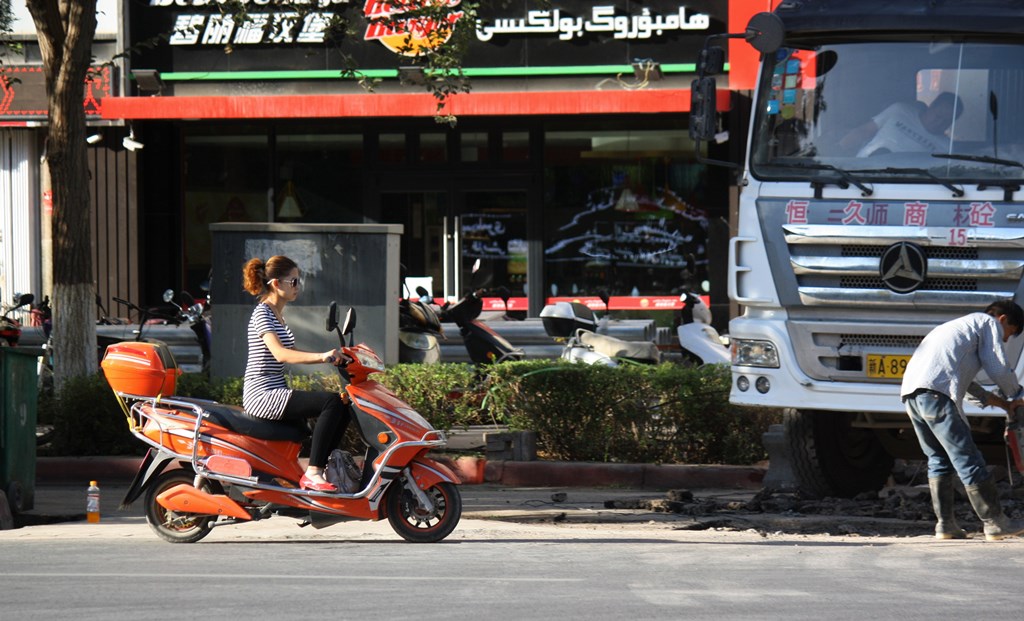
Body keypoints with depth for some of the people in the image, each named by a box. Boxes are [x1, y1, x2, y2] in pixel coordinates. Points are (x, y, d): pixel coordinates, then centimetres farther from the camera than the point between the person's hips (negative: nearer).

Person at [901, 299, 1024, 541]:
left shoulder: (961, 325, 38)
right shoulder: (989, 323, 12)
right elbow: (998, 369, 4)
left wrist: (1001, 403, 39)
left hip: (909, 391, 9)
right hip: (937, 393, -9)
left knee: (938, 458, 16)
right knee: (968, 459, -6)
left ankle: (945, 523, 9)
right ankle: (995, 523, -4)